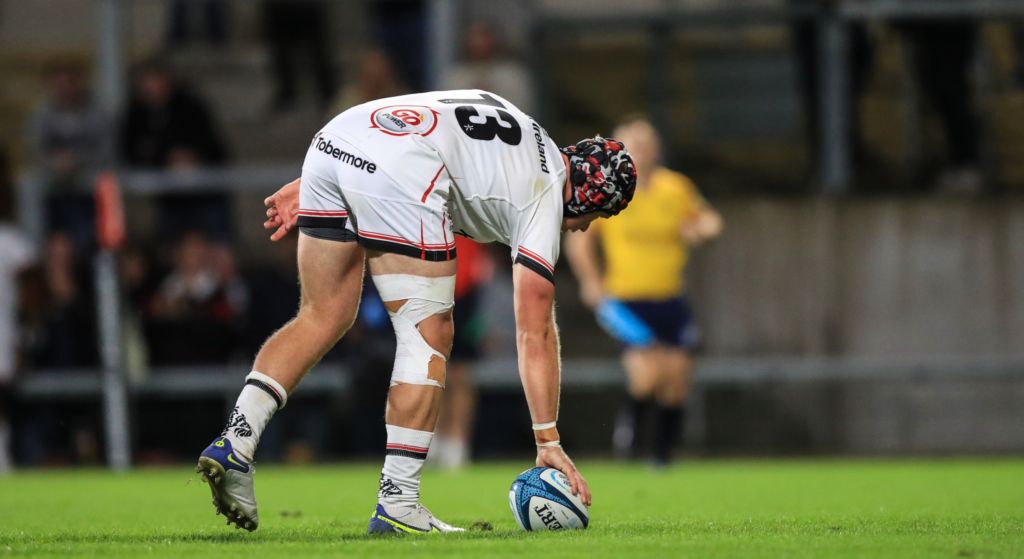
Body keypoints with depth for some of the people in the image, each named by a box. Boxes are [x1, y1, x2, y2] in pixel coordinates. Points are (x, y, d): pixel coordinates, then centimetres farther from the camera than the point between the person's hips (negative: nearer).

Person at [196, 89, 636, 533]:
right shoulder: (546, 195, 12)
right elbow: (535, 334, 8)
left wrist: (308, 187, 26)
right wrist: (548, 442, 9)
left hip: (332, 143, 8)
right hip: (398, 172, -8)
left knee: (324, 317, 17)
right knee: (429, 334, 3)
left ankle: (233, 444, 7)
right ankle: (396, 503, 2)